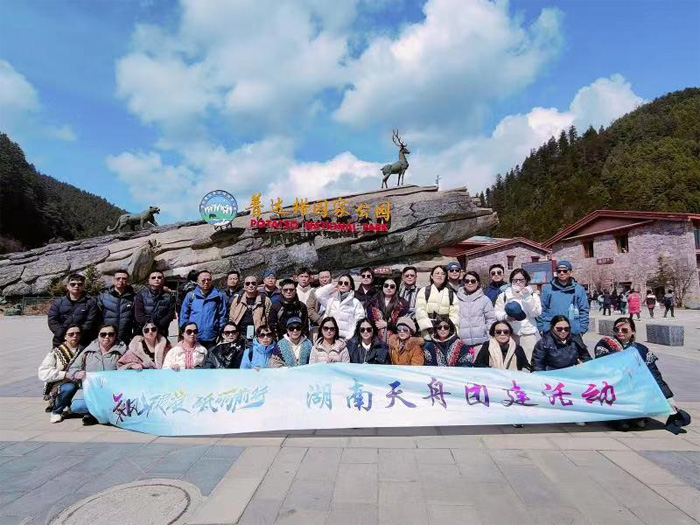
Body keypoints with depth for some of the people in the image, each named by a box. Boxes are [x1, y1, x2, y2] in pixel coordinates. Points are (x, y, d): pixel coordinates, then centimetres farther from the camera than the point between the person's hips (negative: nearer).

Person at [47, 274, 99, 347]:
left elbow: (90, 323, -3)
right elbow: (52, 321, 3)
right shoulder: (58, 302, 14)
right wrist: (64, 334, -11)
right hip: (60, 342, 2)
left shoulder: (90, 303, 6)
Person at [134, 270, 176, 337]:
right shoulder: (142, 294, 5)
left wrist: (158, 325, -13)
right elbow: (138, 314, -3)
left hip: (161, 332, 1)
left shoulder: (169, 296, 8)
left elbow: (171, 314, 0)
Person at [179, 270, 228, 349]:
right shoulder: (190, 295, 4)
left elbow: (222, 315, 3)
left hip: (211, 339, -1)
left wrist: (220, 333, -1)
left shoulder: (218, 296, 2)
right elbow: (184, 315, 8)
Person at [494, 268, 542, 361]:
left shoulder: (533, 294, 9)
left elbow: (536, 313, -4)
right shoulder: (504, 295, 10)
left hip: (529, 335, 0)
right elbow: (496, 313, 6)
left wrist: (527, 297, -13)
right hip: (509, 334, 1)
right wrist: (506, 316, -14)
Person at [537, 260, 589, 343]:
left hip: (574, 333, 0)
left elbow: (584, 311, 5)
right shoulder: (547, 288, 4)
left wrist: (582, 330, -1)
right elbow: (542, 310, 2)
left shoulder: (579, 289, 5)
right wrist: (541, 328, -3)